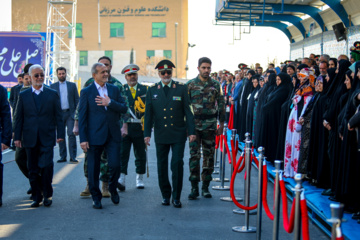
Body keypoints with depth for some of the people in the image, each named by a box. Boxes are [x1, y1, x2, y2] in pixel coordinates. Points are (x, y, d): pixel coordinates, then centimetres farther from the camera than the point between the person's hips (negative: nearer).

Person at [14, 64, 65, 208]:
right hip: (30, 139, 2)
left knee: (46, 165, -13)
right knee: (33, 170, 6)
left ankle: (47, 194, 5)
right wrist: (17, 137, 2)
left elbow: (58, 116, 6)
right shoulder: (23, 96, 9)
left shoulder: (52, 94, 7)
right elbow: (18, 118, 8)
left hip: (47, 138, -2)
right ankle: (36, 197, 17)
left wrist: (60, 134, -2)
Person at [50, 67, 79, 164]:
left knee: (71, 134, -9)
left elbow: (77, 100, 9)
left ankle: (72, 157, -6)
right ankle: (63, 156, 10)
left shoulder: (72, 85, 11)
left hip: (70, 113, -1)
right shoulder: (53, 86, 11)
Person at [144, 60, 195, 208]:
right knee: (162, 165, 7)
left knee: (177, 164, -6)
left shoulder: (181, 89, 3)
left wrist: (191, 131, -3)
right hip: (161, 135, 2)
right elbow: (148, 113, 6)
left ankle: (176, 196, 5)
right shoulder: (152, 90, 7)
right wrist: (147, 133, 0)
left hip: (178, 134, -2)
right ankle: (165, 195, 20)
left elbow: (187, 111, 2)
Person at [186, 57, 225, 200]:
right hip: (194, 125, -1)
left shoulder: (216, 86, 7)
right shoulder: (190, 85, 3)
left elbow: (221, 105, 10)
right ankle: (194, 187, 2)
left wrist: (221, 125, 6)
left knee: (209, 156, 5)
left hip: (210, 126, 1)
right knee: (194, 155, -4)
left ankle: (205, 187, 14)